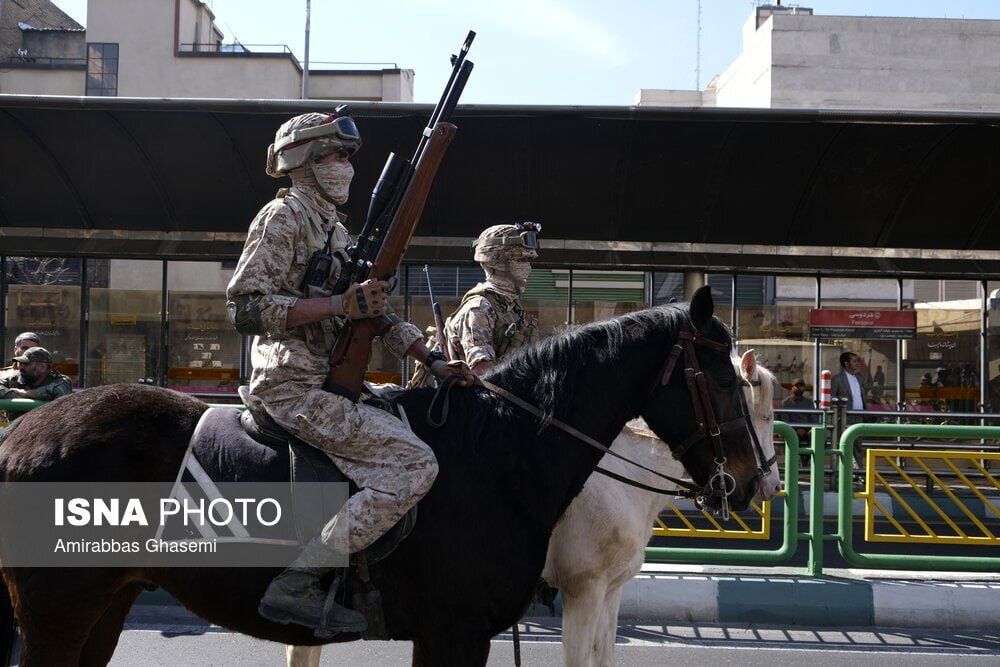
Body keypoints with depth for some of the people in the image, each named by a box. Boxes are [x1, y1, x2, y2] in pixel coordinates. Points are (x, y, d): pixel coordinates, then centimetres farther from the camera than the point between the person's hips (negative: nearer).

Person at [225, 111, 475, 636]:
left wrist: (432, 361, 9)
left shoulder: (336, 231, 22)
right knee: (415, 465, -19)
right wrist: (340, 305, -21)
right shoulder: (283, 216, -6)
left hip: (331, 383, 10)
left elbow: (378, 313, 23)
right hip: (294, 388, -10)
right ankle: (295, 585, -20)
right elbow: (246, 308, -17)